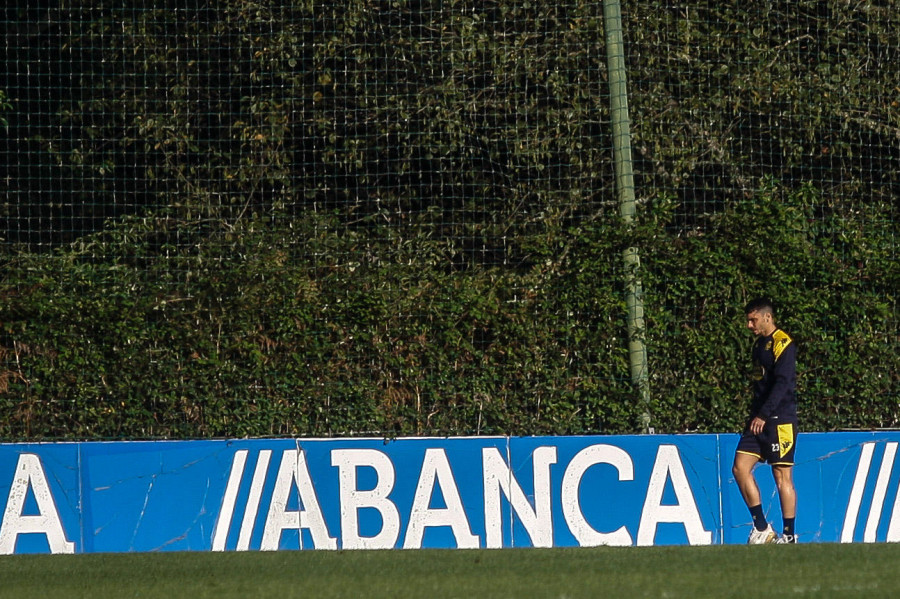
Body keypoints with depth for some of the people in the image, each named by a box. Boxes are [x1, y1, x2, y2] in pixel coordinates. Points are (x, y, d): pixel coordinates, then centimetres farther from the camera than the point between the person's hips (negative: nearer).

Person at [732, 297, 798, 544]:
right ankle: (761, 528, 5)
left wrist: (764, 415, -24)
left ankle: (789, 535, 2)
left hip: (780, 420, -9)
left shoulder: (783, 344, -10)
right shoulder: (760, 344, 17)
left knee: (782, 476, -5)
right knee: (740, 468, 0)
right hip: (759, 419, 9)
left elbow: (783, 383, -19)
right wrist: (754, 416, 17)